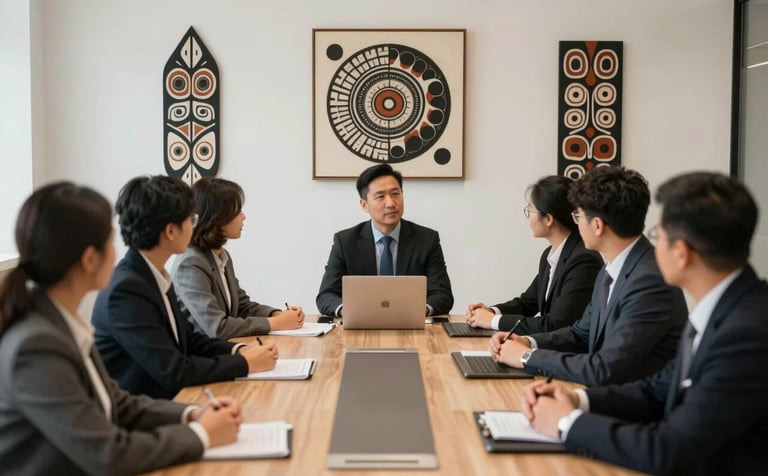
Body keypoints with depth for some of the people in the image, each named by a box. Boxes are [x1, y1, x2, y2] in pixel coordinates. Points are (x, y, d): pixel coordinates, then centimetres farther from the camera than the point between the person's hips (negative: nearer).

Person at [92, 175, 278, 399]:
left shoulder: (156, 275, 3)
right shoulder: (126, 289, -22)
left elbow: (187, 339, 11)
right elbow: (173, 371, -23)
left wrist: (239, 350, -3)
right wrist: (245, 363, -14)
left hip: (160, 402, 7)